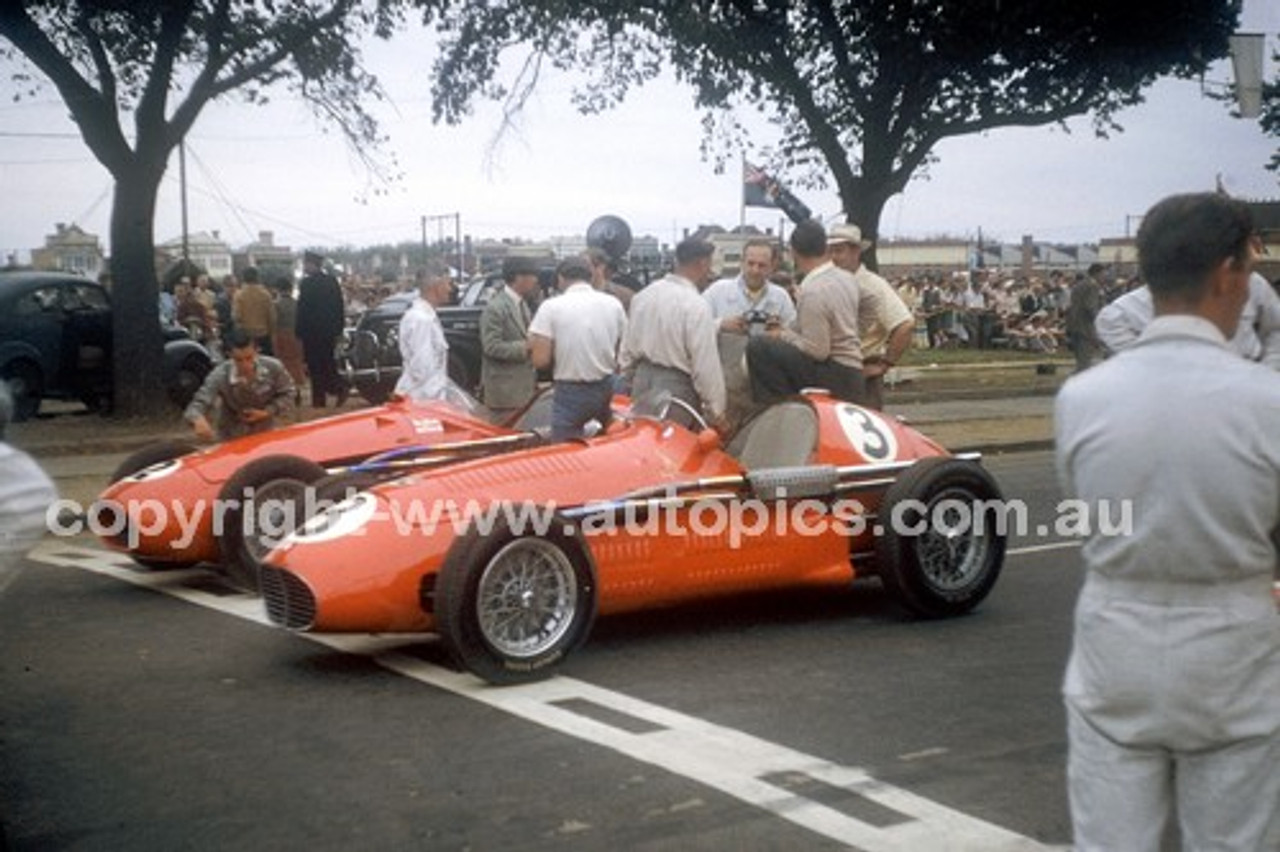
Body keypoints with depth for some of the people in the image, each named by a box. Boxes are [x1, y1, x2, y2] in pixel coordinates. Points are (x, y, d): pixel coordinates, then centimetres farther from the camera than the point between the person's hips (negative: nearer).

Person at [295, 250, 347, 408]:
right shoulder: (332, 281, 6)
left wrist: (298, 330, -9)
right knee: (328, 364, 18)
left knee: (316, 367, 1)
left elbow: (303, 310, -16)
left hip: (313, 331, -7)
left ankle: (319, 401, 4)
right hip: (330, 330, 7)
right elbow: (339, 307, 10)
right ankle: (340, 388, 5)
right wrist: (338, 329, 16)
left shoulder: (307, 283, -16)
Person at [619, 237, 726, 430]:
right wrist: (716, 414, -10)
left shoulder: (642, 296, 4)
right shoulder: (697, 306, -18)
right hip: (676, 390, -7)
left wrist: (629, 381, 25)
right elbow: (706, 365, -17)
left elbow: (627, 348, 12)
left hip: (642, 382, 7)